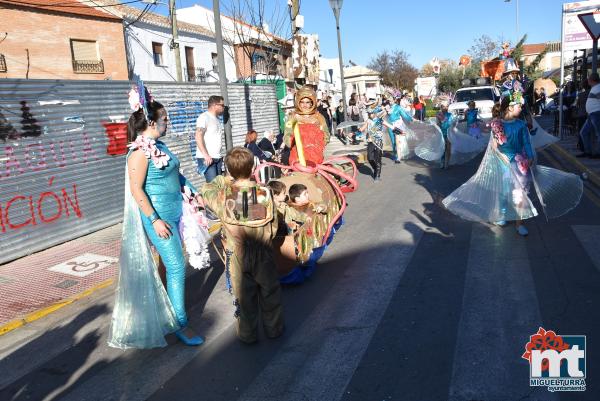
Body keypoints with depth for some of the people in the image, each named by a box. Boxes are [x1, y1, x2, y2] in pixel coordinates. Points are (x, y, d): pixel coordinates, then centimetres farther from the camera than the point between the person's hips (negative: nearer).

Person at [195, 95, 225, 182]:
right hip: (207, 158, -8)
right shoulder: (204, 117, -7)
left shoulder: (217, 119, 18)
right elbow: (198, 137, -15)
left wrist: (220, 155, 13)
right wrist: (206, 155, -22)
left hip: (218, 158, 8)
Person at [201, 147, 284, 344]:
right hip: (263, 253, 1)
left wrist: (225, 179, 14)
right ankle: (274, 329, 36)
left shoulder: (223, 196, -17)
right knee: (269, 292, 20)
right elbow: (273, 227, -6)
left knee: (244, 295, 16)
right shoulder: (265, 194, -13)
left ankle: (247, 334, 31)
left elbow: (206, 190, 6)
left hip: (237, 255, -1)